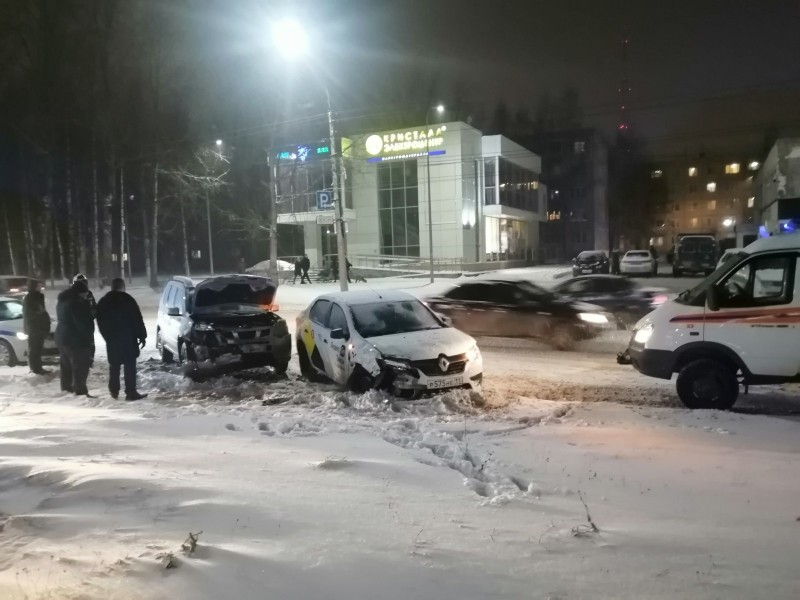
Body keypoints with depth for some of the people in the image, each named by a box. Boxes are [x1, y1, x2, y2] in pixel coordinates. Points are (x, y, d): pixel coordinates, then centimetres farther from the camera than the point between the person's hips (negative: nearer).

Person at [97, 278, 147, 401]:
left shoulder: (103, 301, 10)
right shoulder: (127, 299, -8)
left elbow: (100, 322, 15)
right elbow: (137, 319, -10)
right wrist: (142, 336, -5)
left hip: (111, 339, 6)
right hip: (128, 338, -5)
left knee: (114, 365, 16)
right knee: (130, 366, -4)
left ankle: (114, 391, 22)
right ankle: (131, 392, -6)